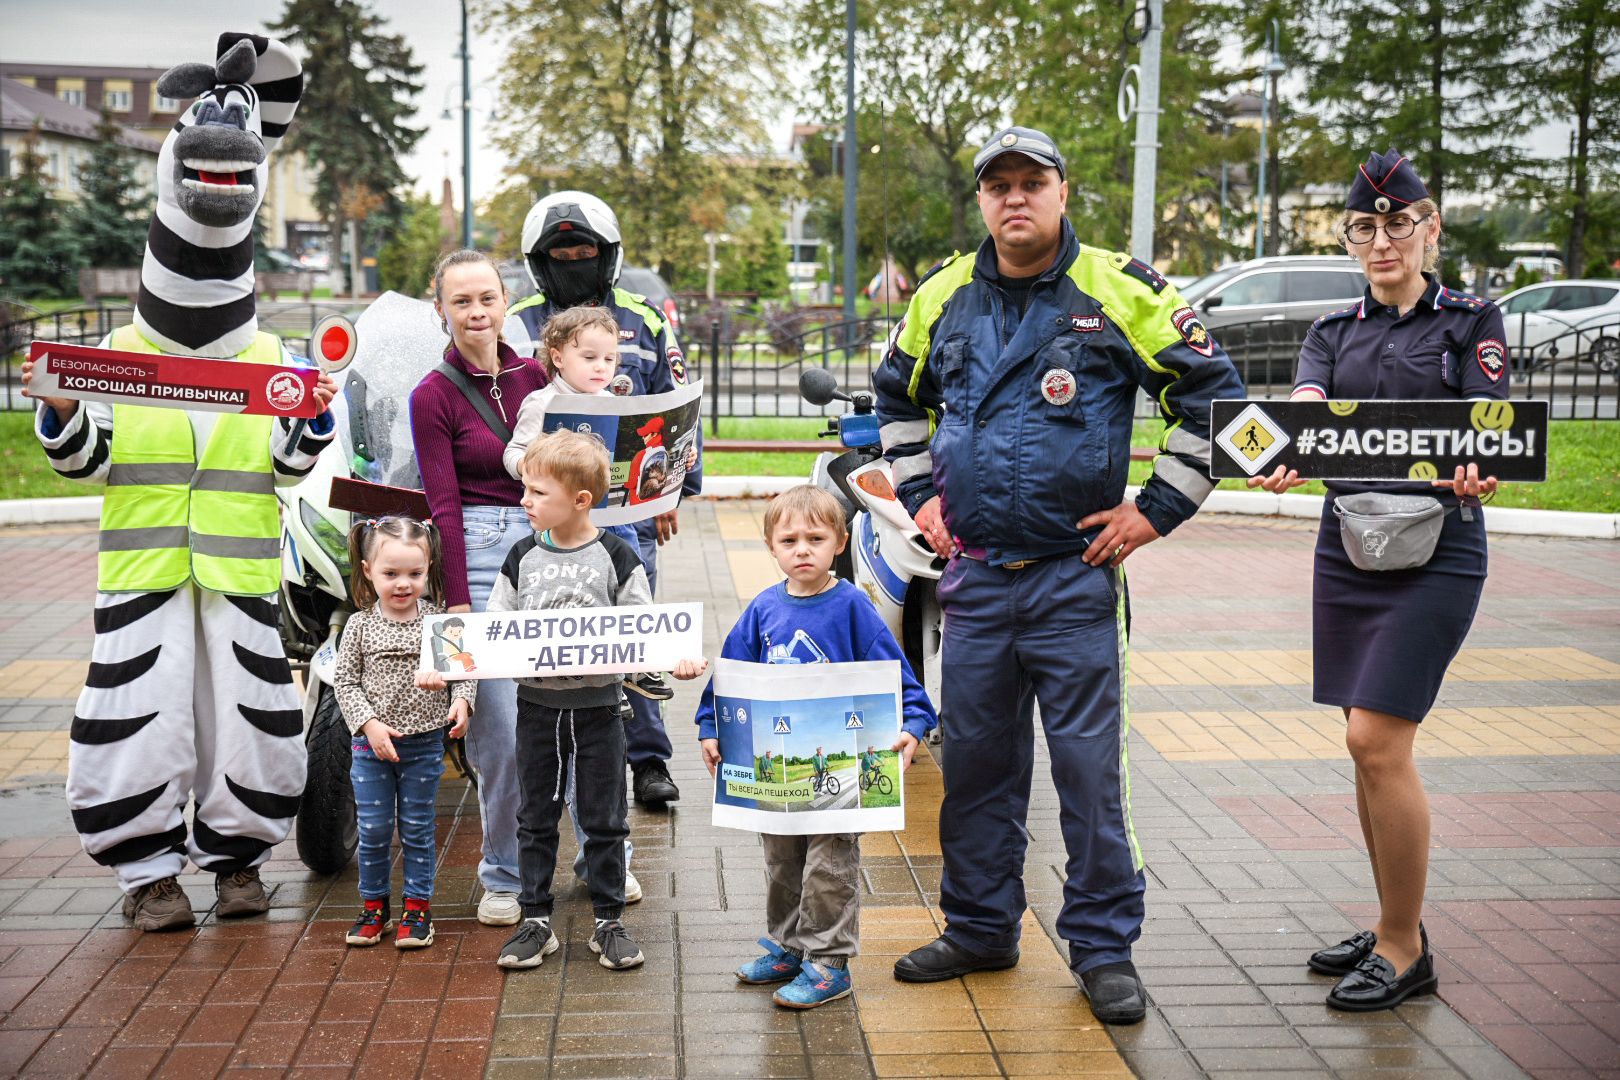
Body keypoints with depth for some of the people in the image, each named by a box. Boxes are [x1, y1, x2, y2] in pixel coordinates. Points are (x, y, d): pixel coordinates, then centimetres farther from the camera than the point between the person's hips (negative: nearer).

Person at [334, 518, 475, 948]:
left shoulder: (439, 622, -3)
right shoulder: (360, 625, -4)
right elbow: (344, 680, -3)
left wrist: (462, 700, -15)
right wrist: (369, 723, -14)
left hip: (425, 743, 0)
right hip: (373, 744, 0)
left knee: (417, 829, 8)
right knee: (373, 830, 6)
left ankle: (418, 907, 18)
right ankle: (374, 906, 21)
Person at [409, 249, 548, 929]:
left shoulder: (534, 376, 10)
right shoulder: (432, 396, -2)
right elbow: (444, 507, -5)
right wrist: (458, 604, -10)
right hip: (478, 555, -4)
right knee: (499, 728, -5)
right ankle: (504, 875, 13)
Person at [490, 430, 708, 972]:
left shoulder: (616, 558, -8)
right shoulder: (522, 557, 0)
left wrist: (675, 658, -23)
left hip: (598, 705, -2)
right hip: (537, 704, 2)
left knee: (605, 820, 7)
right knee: (536, 819, 10)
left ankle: (608, 923, 19)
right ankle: (536, 922, 21)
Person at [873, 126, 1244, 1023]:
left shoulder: (1121, 293, -6)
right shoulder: (944, 296, 7)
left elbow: (1213, 397, -3)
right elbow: (899, 396, 24)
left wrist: (1154, 512, -6)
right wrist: (920, 493, 14)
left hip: (1075, 576, -4)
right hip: (973, 577, 4)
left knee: (1090, 765, 0)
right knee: (975, 762, 12)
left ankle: (1104, 947, 14)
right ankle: (979, 929, 27)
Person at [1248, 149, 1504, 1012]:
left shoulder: (1471, 322, 3)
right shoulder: (1333, 333, 13)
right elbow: (1305, 407, -7)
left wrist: (1474, 478, -32)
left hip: (1436, 551, -5)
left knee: (1378, 741, -11)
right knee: (1368, 747, 9)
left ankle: (1404, 950, 2)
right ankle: (1393, 927, 23)